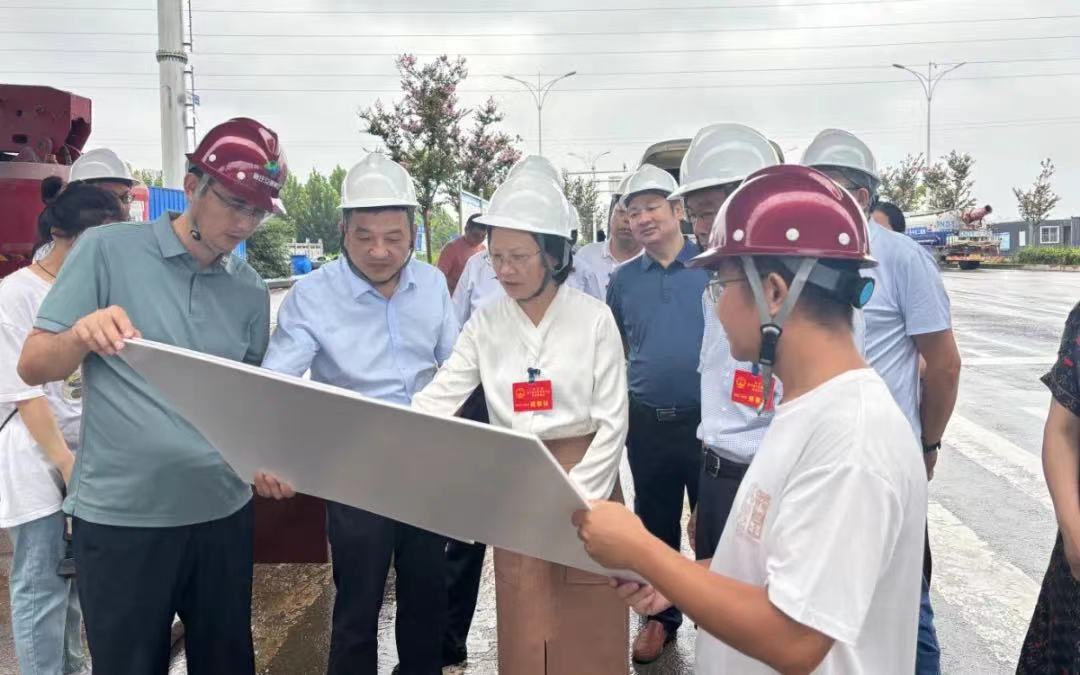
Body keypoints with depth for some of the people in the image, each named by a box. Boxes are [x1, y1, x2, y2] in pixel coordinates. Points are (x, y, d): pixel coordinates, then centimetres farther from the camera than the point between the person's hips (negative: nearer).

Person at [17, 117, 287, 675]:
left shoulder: (250, 291, 5)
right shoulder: (106, 251, -6)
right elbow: (32, 367, -6)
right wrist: (83, 335, -27)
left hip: (223, 511, 4)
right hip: (119, 515, -3)